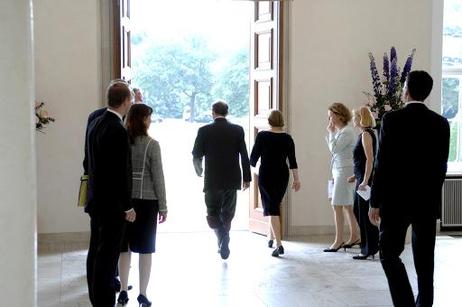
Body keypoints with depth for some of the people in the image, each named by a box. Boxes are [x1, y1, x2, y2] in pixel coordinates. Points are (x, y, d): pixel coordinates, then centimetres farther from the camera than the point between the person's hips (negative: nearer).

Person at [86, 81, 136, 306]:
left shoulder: (95, 124, 6)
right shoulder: (119, 131, -20)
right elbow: (121, 173, -20)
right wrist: (128, 206, -13)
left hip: (96, 200, 9)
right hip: (112, 204, -9)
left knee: (96, 251, 15)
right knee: (108, 254, -2)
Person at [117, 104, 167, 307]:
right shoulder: (152, 145, -10)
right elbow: (158, 178, -9)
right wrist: (163, 206, -1)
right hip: (146, 201, -3)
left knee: (125, 248, 11)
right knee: (145, 249, 5)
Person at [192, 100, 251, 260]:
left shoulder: (204, 131, -5)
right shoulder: (237, 130, -1)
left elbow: (196, 156, 0)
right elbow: (244, 156, -2)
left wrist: (199, 171, 20)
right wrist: (246, 178, 5)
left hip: (212, 180, -2)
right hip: (232, 180, 2)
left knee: (213, 213, 9)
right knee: (227, 213, 16)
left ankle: (222, 236, -15)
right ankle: (223, 246, 19)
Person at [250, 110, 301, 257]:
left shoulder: (262, 136, -8)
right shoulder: (287, 138, 1)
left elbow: (253, 158, -5)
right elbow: (292, 161, -2)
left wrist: (252, 168, 15)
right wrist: (296, 179, 2)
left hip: (266, 175, -4)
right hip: (282, 176, 4)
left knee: (272, 208, -5)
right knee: (275, 205, 21)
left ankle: (279, 244, -15)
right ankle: (270, 237, 33)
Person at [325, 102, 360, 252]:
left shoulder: (347, 131, -14)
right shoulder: (339, 131, 13)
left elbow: (334, 148, -18)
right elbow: (332, 149, 18)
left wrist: (331, 132, -10)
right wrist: (331, 133, 12)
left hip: (344, 170, -10)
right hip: (338, 170, 10)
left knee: (337, 205, -8)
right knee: (347, 205, 14)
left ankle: (338, 241, -4)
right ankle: (354, 237, 23)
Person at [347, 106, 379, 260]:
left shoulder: (366, 134, -14)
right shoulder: (364, 133, 15)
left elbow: (370, 159, -21)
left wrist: (365, 181, -24)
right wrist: (356, 176, 22)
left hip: (366, 178, -10)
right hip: (362, 178, 10)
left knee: (364, 213, -3)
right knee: (358, 210, 16)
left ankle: (369, 249, 5)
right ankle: (368, 245, 25)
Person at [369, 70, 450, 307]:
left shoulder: (392, 119, -9)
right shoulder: (441, 123, 2)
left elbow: (382, 163, -10)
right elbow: (441, 165, 6)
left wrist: (375, 202, -5)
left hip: (396, 199, -4)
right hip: (428, 201, 4)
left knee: (389, 253, 3)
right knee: (424, 259, 10)